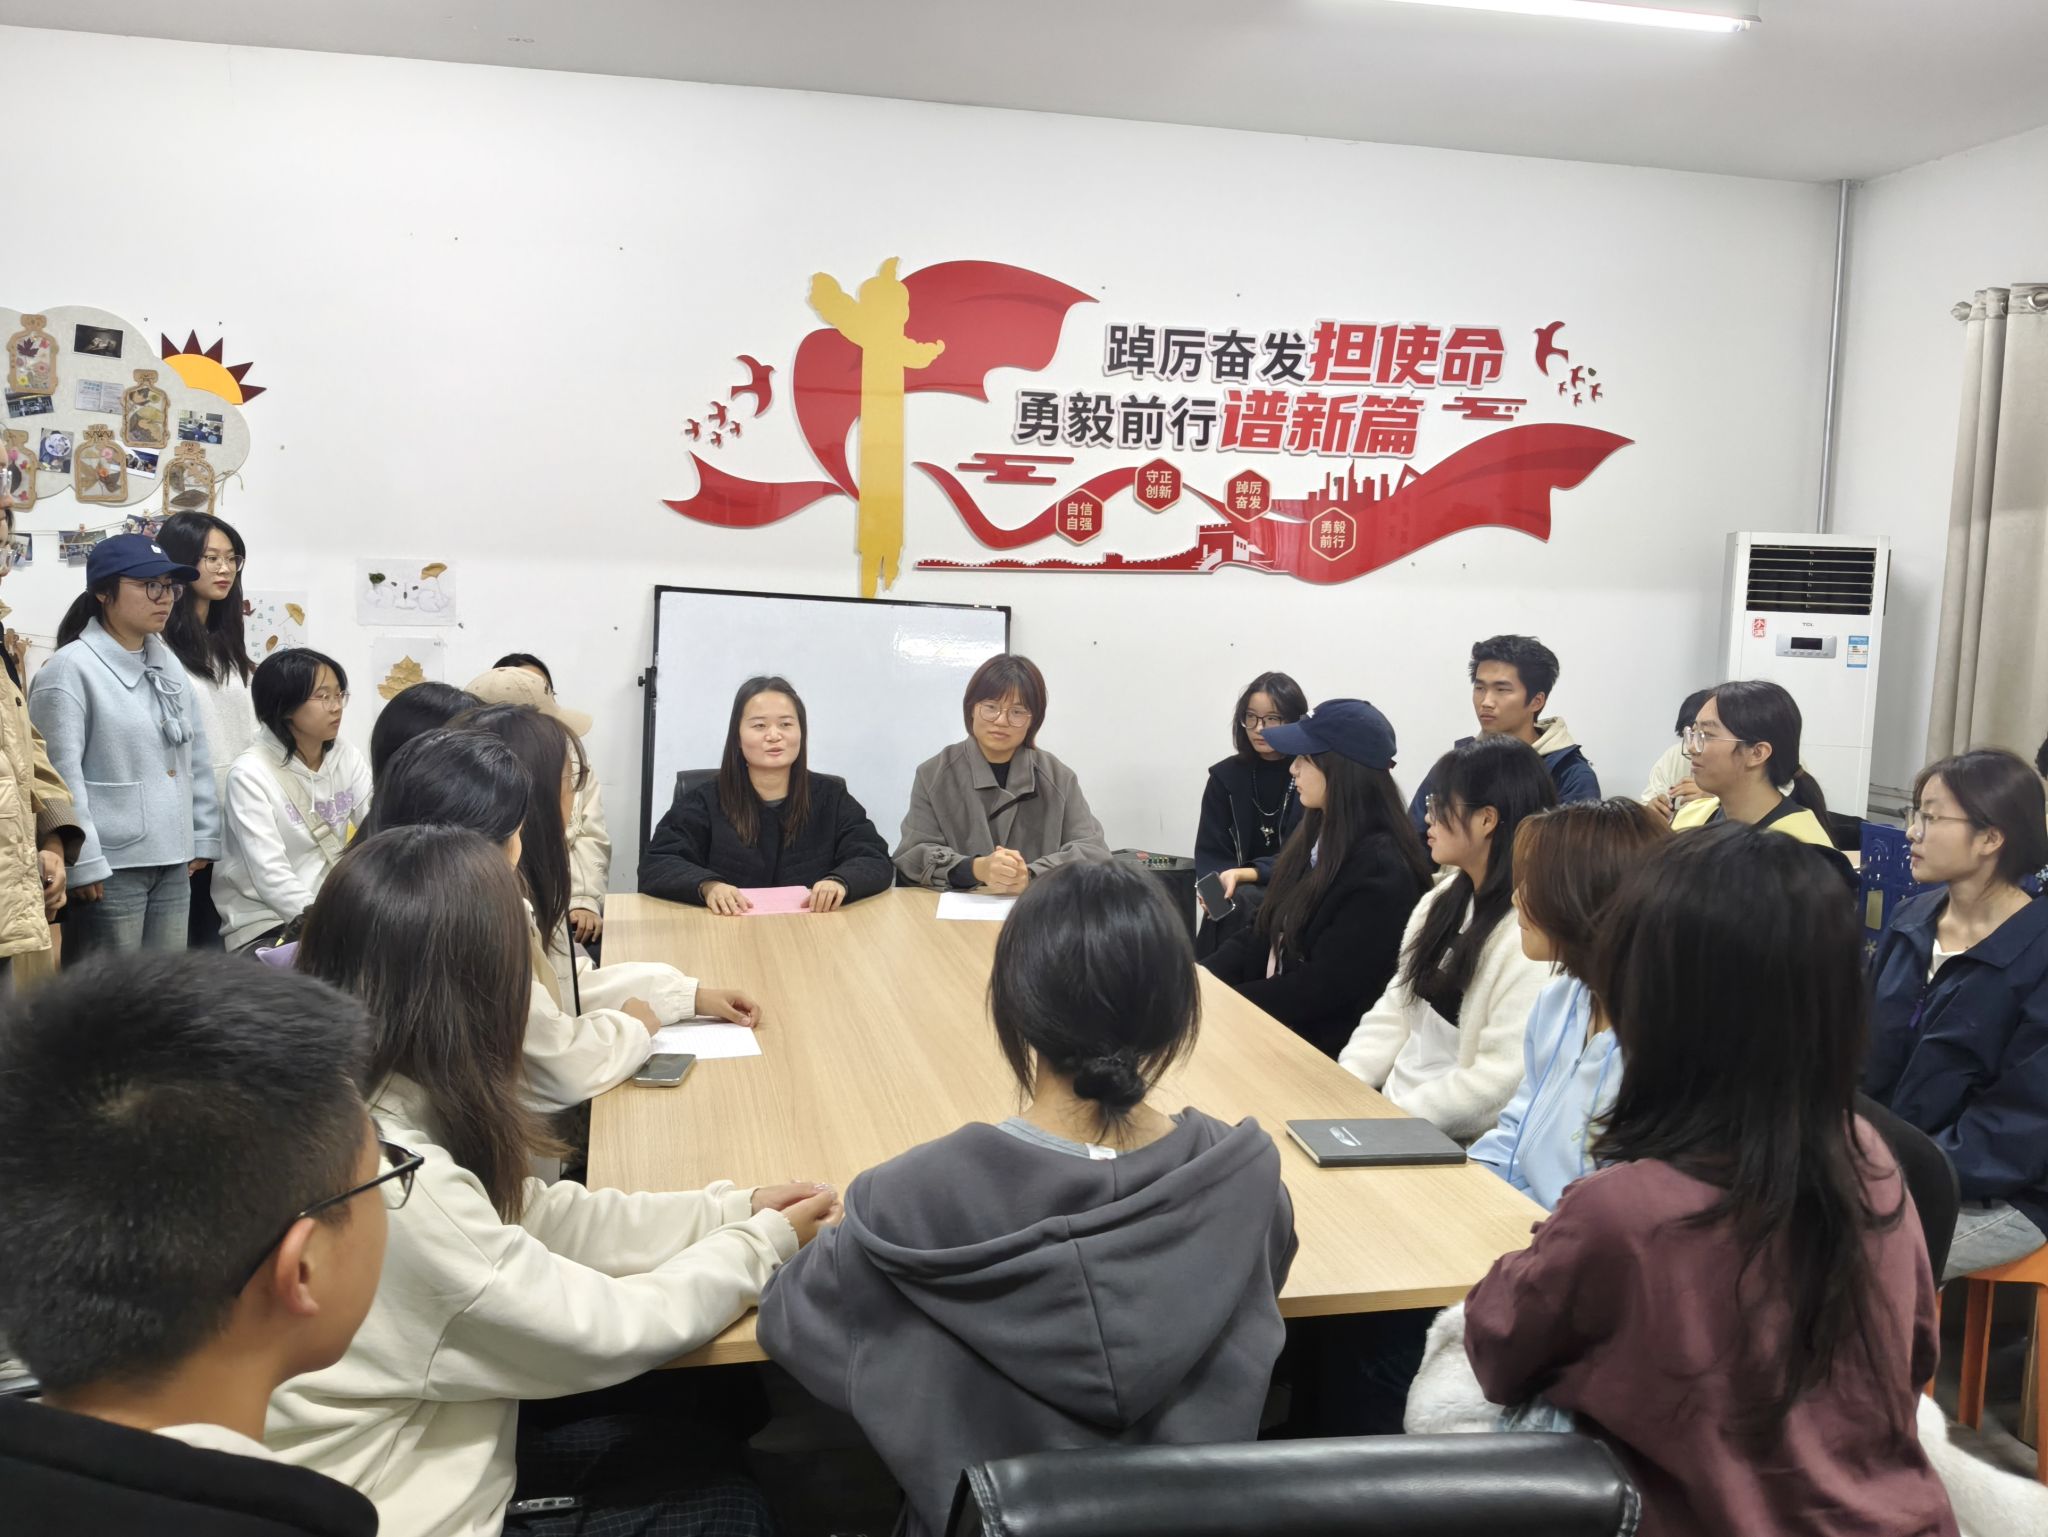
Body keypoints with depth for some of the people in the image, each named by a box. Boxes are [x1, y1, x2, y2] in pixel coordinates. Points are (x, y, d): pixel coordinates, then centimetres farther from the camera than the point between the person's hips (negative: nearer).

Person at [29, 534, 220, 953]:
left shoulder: (169, 664, 14)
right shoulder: (71, 670, -9)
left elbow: (196, 757, 18)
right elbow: (61, 776, -14)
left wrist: (203, 838, 14)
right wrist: (82, 863, -17)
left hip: (173, 865, 7)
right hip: (109, 870, -7)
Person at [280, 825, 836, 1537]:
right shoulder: (393, 1185, -33)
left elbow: (537, 1219, 4)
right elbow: (607, 1332, -22)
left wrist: (733, 1210, 1)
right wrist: (767, 1242, -6)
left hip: (412, 1456, 8)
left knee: (710, 1454, 14)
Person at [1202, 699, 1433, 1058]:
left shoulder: (1380, 871, -20)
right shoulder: (1318, 834, 7)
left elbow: (1321, 989, -20)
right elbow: (1268, 930, 11)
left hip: (1319, 1042, -8)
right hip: (1271, 1016, 8)